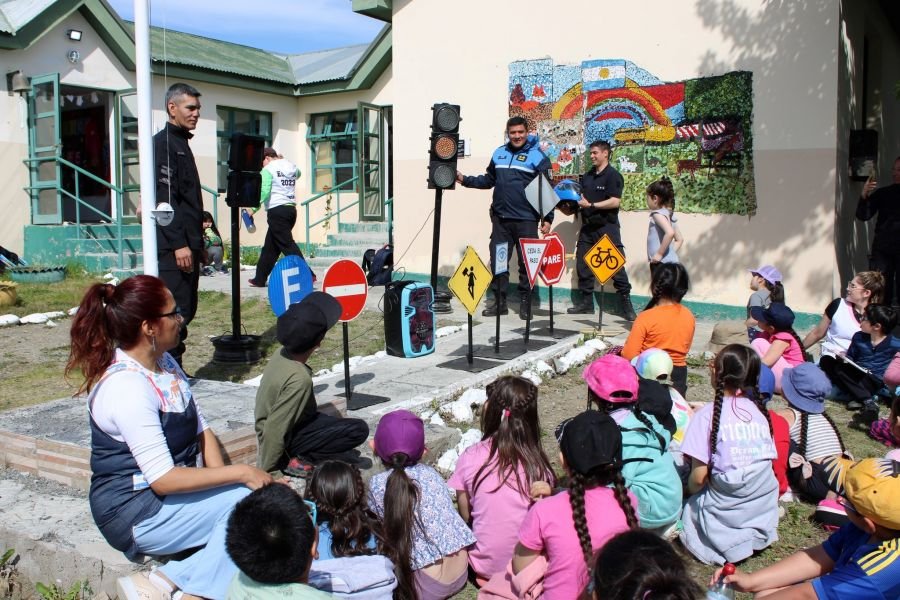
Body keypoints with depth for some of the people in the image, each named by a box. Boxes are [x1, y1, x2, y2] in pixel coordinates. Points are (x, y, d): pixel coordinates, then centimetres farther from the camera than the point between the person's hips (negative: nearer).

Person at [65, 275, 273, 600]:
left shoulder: (164, 362, 6)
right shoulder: (127, 387, -22)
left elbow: (201, 428, 7)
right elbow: (163, 479, -25)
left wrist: (221, 481, -8)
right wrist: (241, 473, -20)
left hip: (176, 489, 8)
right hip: (137, 511, -8)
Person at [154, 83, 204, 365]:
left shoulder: (182, 144, 20)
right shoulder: (163, 143, -8)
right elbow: (165, 198, -17)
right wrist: (179, 244, -21)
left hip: (187, 244, 10)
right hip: (173, 247, -10)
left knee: (186, 310, 12)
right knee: (175, 313, -8)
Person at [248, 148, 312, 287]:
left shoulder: (268, 169, -5)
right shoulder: (291, 166, 15)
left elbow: (264, 191, -17)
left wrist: (254, 208, -14)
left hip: (277, 211, -8)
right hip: (291, 209, 8)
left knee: (288, 245, -11)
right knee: (270, 246, 15)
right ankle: (260, 279, 21)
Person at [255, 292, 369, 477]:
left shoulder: (282, 354, -8)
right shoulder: (299, 379, -32)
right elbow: (275, 429, -28)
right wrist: (264, 470, -19)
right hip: (285, 438, -8)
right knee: (359, 429, -16)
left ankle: (300, 453, 10)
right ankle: (299, 459, -11)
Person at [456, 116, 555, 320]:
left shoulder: (538, 156, -3)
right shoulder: (499, 153, 11)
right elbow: (488, 180, 20)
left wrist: (547, 219, -10)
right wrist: (465, 179, 6)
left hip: (526, 220, -4)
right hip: (500, 219, 5)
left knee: (526, 263, 3)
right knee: (497, 261, 7)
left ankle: (525, 303, 14)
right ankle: (499, 302, 17)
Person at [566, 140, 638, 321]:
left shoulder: (613, 176, -7)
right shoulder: (587, 176, 15)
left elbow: (615, 202, -17)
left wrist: (591, 205, -18)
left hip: (607, 227, -7)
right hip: (587, 226, 7)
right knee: (583, 265, 7)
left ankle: (626, 304, 1)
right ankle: (586, 302, 17)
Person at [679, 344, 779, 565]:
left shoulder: (708, 414, -12)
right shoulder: (759, 411, 2)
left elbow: (698, 477, -14)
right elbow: (768, 460, 6)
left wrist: (691, 490, 9)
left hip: (726, 511, -6)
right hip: (765, 509, 6)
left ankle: (730, 538, -1)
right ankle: (753, 533, 6)